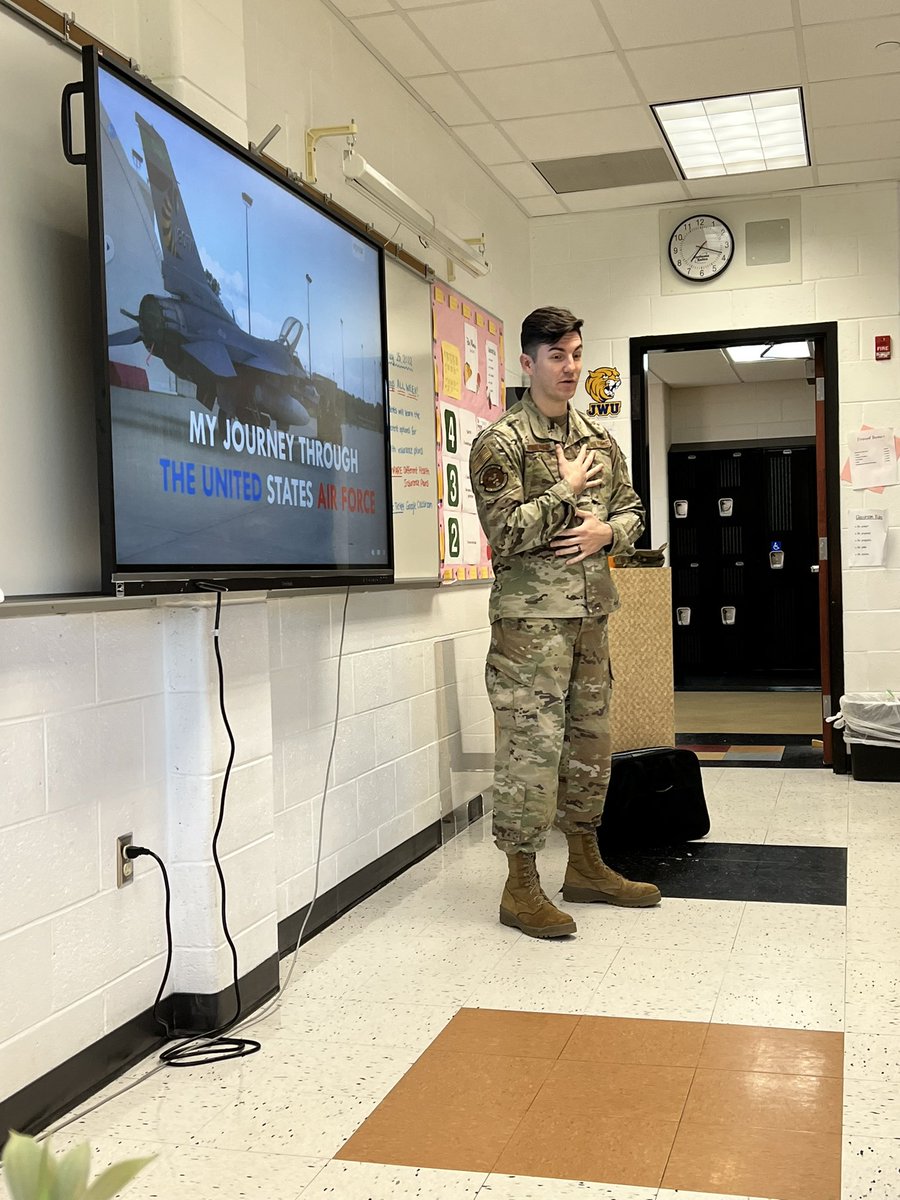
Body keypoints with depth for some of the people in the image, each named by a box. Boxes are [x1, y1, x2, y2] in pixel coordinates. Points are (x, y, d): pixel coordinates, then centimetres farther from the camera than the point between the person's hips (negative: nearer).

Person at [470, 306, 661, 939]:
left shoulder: (599, 437, 13)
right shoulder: (500, 442, -8)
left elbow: (632, 510, 18)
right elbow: (505, 532, -17)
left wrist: (605, 532, -4)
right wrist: (567, 489, -11)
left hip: (591, 612, 7)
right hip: (531, 614, -7)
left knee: (591, 737, 13)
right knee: (532, 744, -6)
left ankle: (586, 865, 26)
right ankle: (522, 886, 4)